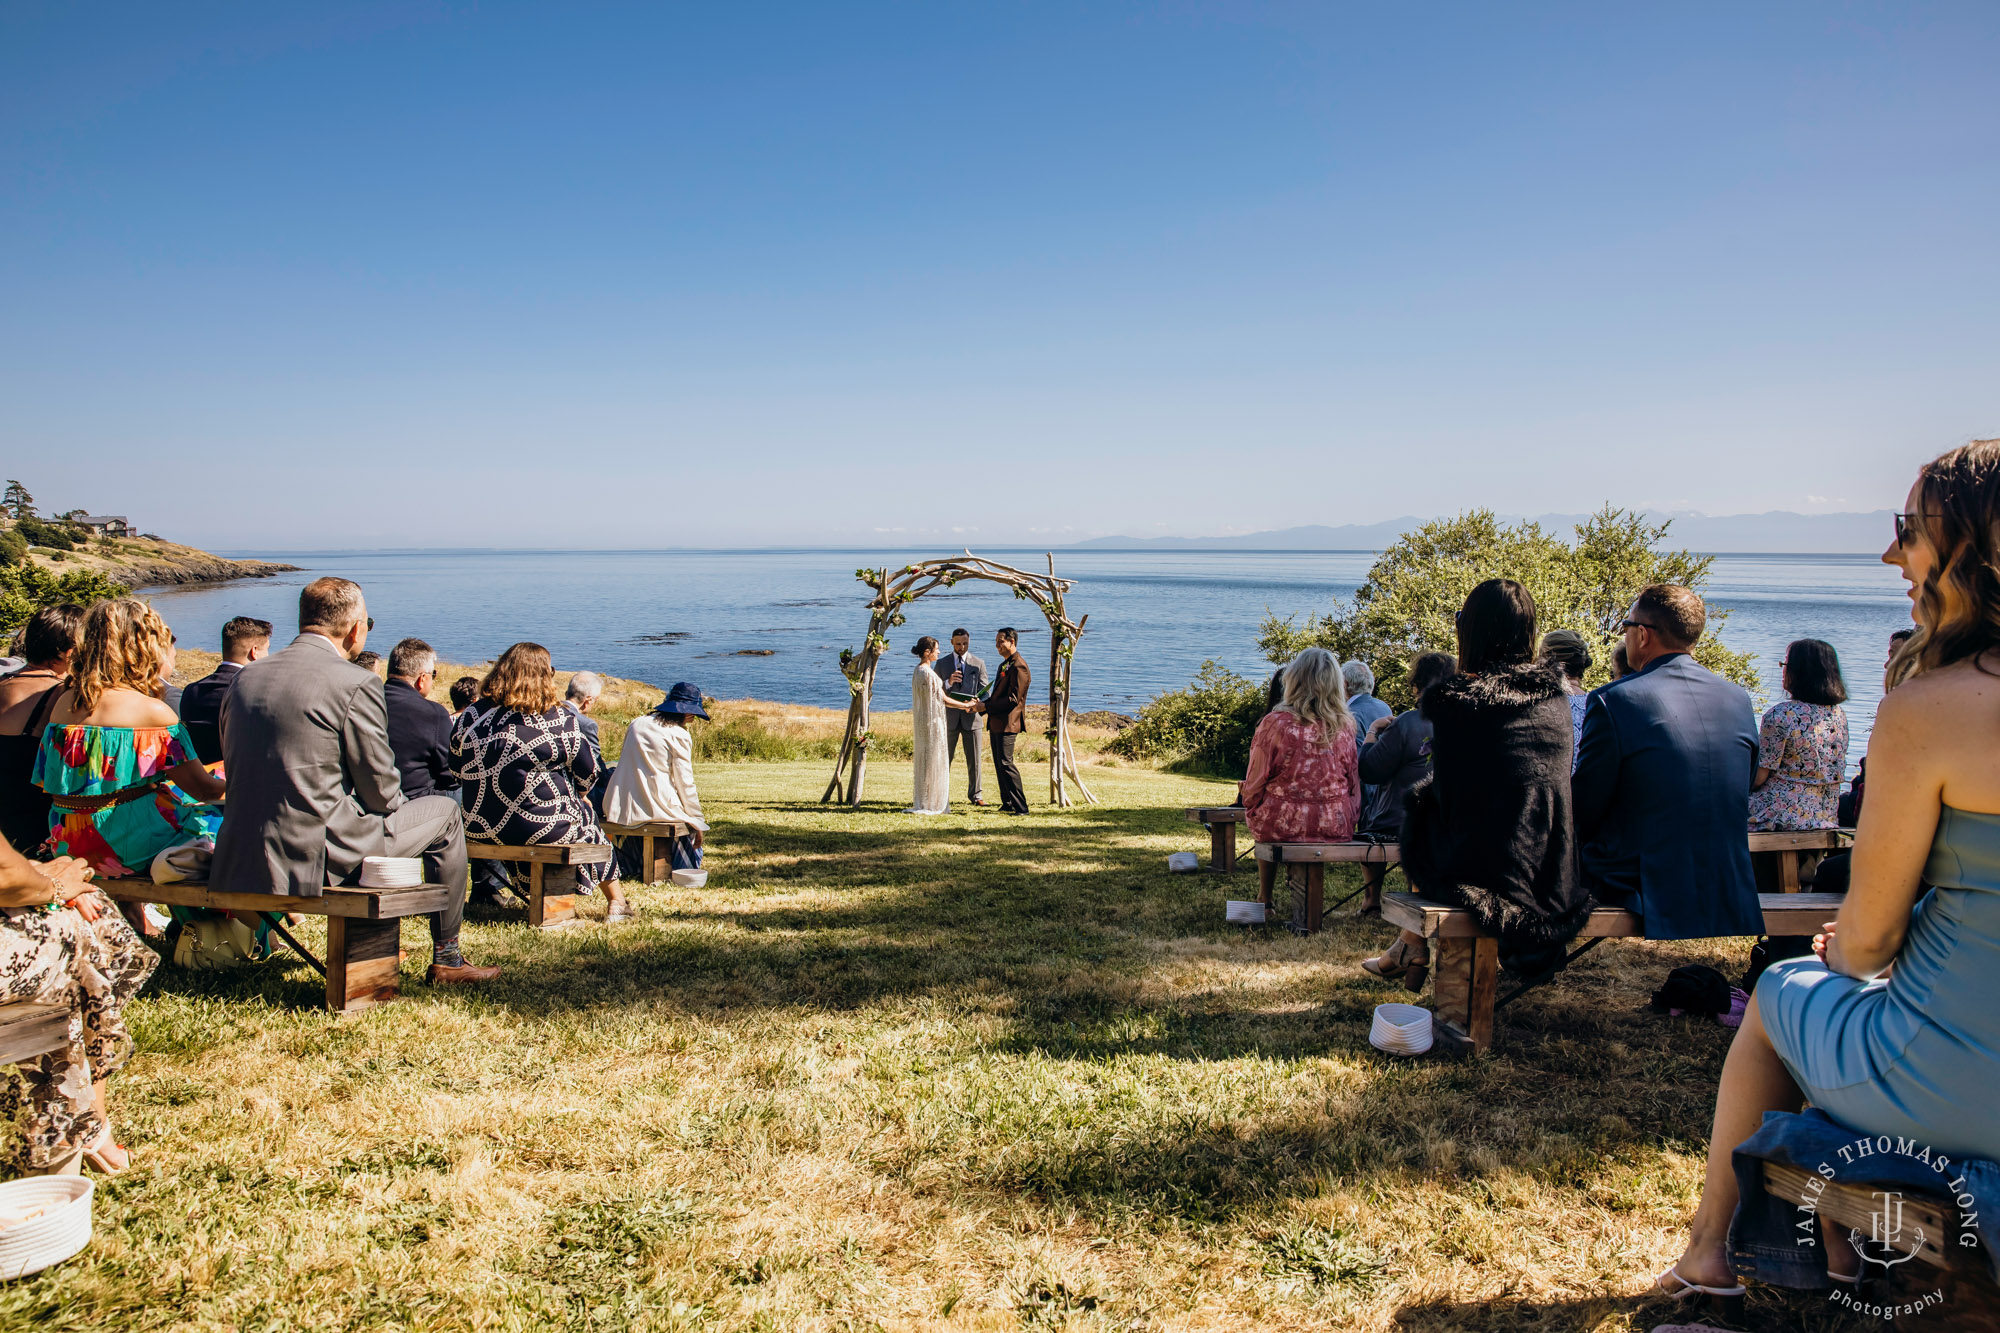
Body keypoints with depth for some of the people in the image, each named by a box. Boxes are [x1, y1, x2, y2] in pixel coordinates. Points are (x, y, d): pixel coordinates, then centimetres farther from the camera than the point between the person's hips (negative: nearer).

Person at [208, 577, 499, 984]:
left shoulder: (245, 678, 8)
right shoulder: (355, 684, -14)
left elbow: (235, 772, 16)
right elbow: (381, 793, -9)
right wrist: (396, 805, 14)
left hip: (241, 858, 8)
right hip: (318, 857, -7)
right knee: (444, 812, 14)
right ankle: (446, 958, 22)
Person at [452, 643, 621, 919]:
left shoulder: (471, 717, -3)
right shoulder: (561, 722, -14)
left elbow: (456, 767, 9)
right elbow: (587, 775, -3)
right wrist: (575, 793, 19)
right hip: (543, 827, -5)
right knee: (586, 818, 25)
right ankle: (616, 901, 38)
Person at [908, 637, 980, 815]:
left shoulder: (919, 670, 12)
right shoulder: (928, 673, -18)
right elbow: (943, 699, -13)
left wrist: (962, 704, 15)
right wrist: (965, 705, -1)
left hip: (924, 720, 10)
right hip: (933, 721, -10)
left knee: (926, 760, 14)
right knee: (933, 760, -3)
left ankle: (923, 802, 20)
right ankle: (931, 804, 3)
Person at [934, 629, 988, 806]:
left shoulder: (979, 663, 8)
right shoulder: (942, 663, 8)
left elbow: (984, 691, 4)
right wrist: (948, 683, -16)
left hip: (971, 717, 0)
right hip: (949, 717, 0)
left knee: (974, 759, 3)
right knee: (944, 759, 4)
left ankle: (975, 794, 13)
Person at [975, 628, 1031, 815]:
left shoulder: (1018, 667, -13)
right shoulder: (1004, 665, 19)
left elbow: (1013, 699, -19)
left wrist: (986, 706, -17)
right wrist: (981, 704, 7)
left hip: (1008, 723, -10)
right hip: (996, 723, 10)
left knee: (1006, 763, -13)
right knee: (999, 764, 12)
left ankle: (1020, 807, -11)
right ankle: (1007, 804, 18)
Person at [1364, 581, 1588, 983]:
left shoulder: (1453, 701, -14)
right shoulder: (1555, 695, 1)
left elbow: (1447, 790, -8)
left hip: (1483, 871, -5)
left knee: (1421, 807, 25)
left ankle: (1415, 949, 42)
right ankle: (1406, 949, 45)